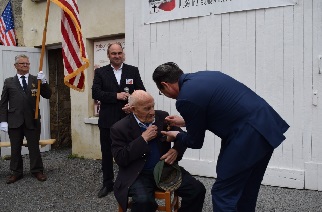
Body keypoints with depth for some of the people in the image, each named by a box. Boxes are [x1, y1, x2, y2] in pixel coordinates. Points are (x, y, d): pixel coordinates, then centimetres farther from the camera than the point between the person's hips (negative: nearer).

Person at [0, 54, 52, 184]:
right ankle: (16, 172, 20)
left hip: (32, 120, 0)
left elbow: (47, 95, 0)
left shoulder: (36, 80, 7)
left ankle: (37, 171, 16)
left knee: (34, 147, 5)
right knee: (15, 148, 8)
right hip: (15, 120, 1)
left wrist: (43, 82, -16)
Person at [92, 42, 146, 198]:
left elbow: (141, 92, 0)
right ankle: (108, 184, 26)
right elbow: (95, 93, -7)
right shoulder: (100, 72, 4)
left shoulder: (133, 71, 5)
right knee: (107, 154, 10)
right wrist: (116, 96, -17)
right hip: (107, 120, 1)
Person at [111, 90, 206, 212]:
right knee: (143, 201, -35)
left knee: (198, 189, -14)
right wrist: (143, 139, -18)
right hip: (138, 175, -4)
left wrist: (176, 150, -12)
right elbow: (120, 159, -13)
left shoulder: (162, 116, 3)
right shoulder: (120, 128, -7)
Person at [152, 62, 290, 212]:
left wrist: (177, 136, 23)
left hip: (248, 135, -9)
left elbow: (195, 142, 2)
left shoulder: (185, 99, -10)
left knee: (223, 194, 3)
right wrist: (186, 122, 30)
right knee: (246, 192, 21)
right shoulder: (204, 76, 15)